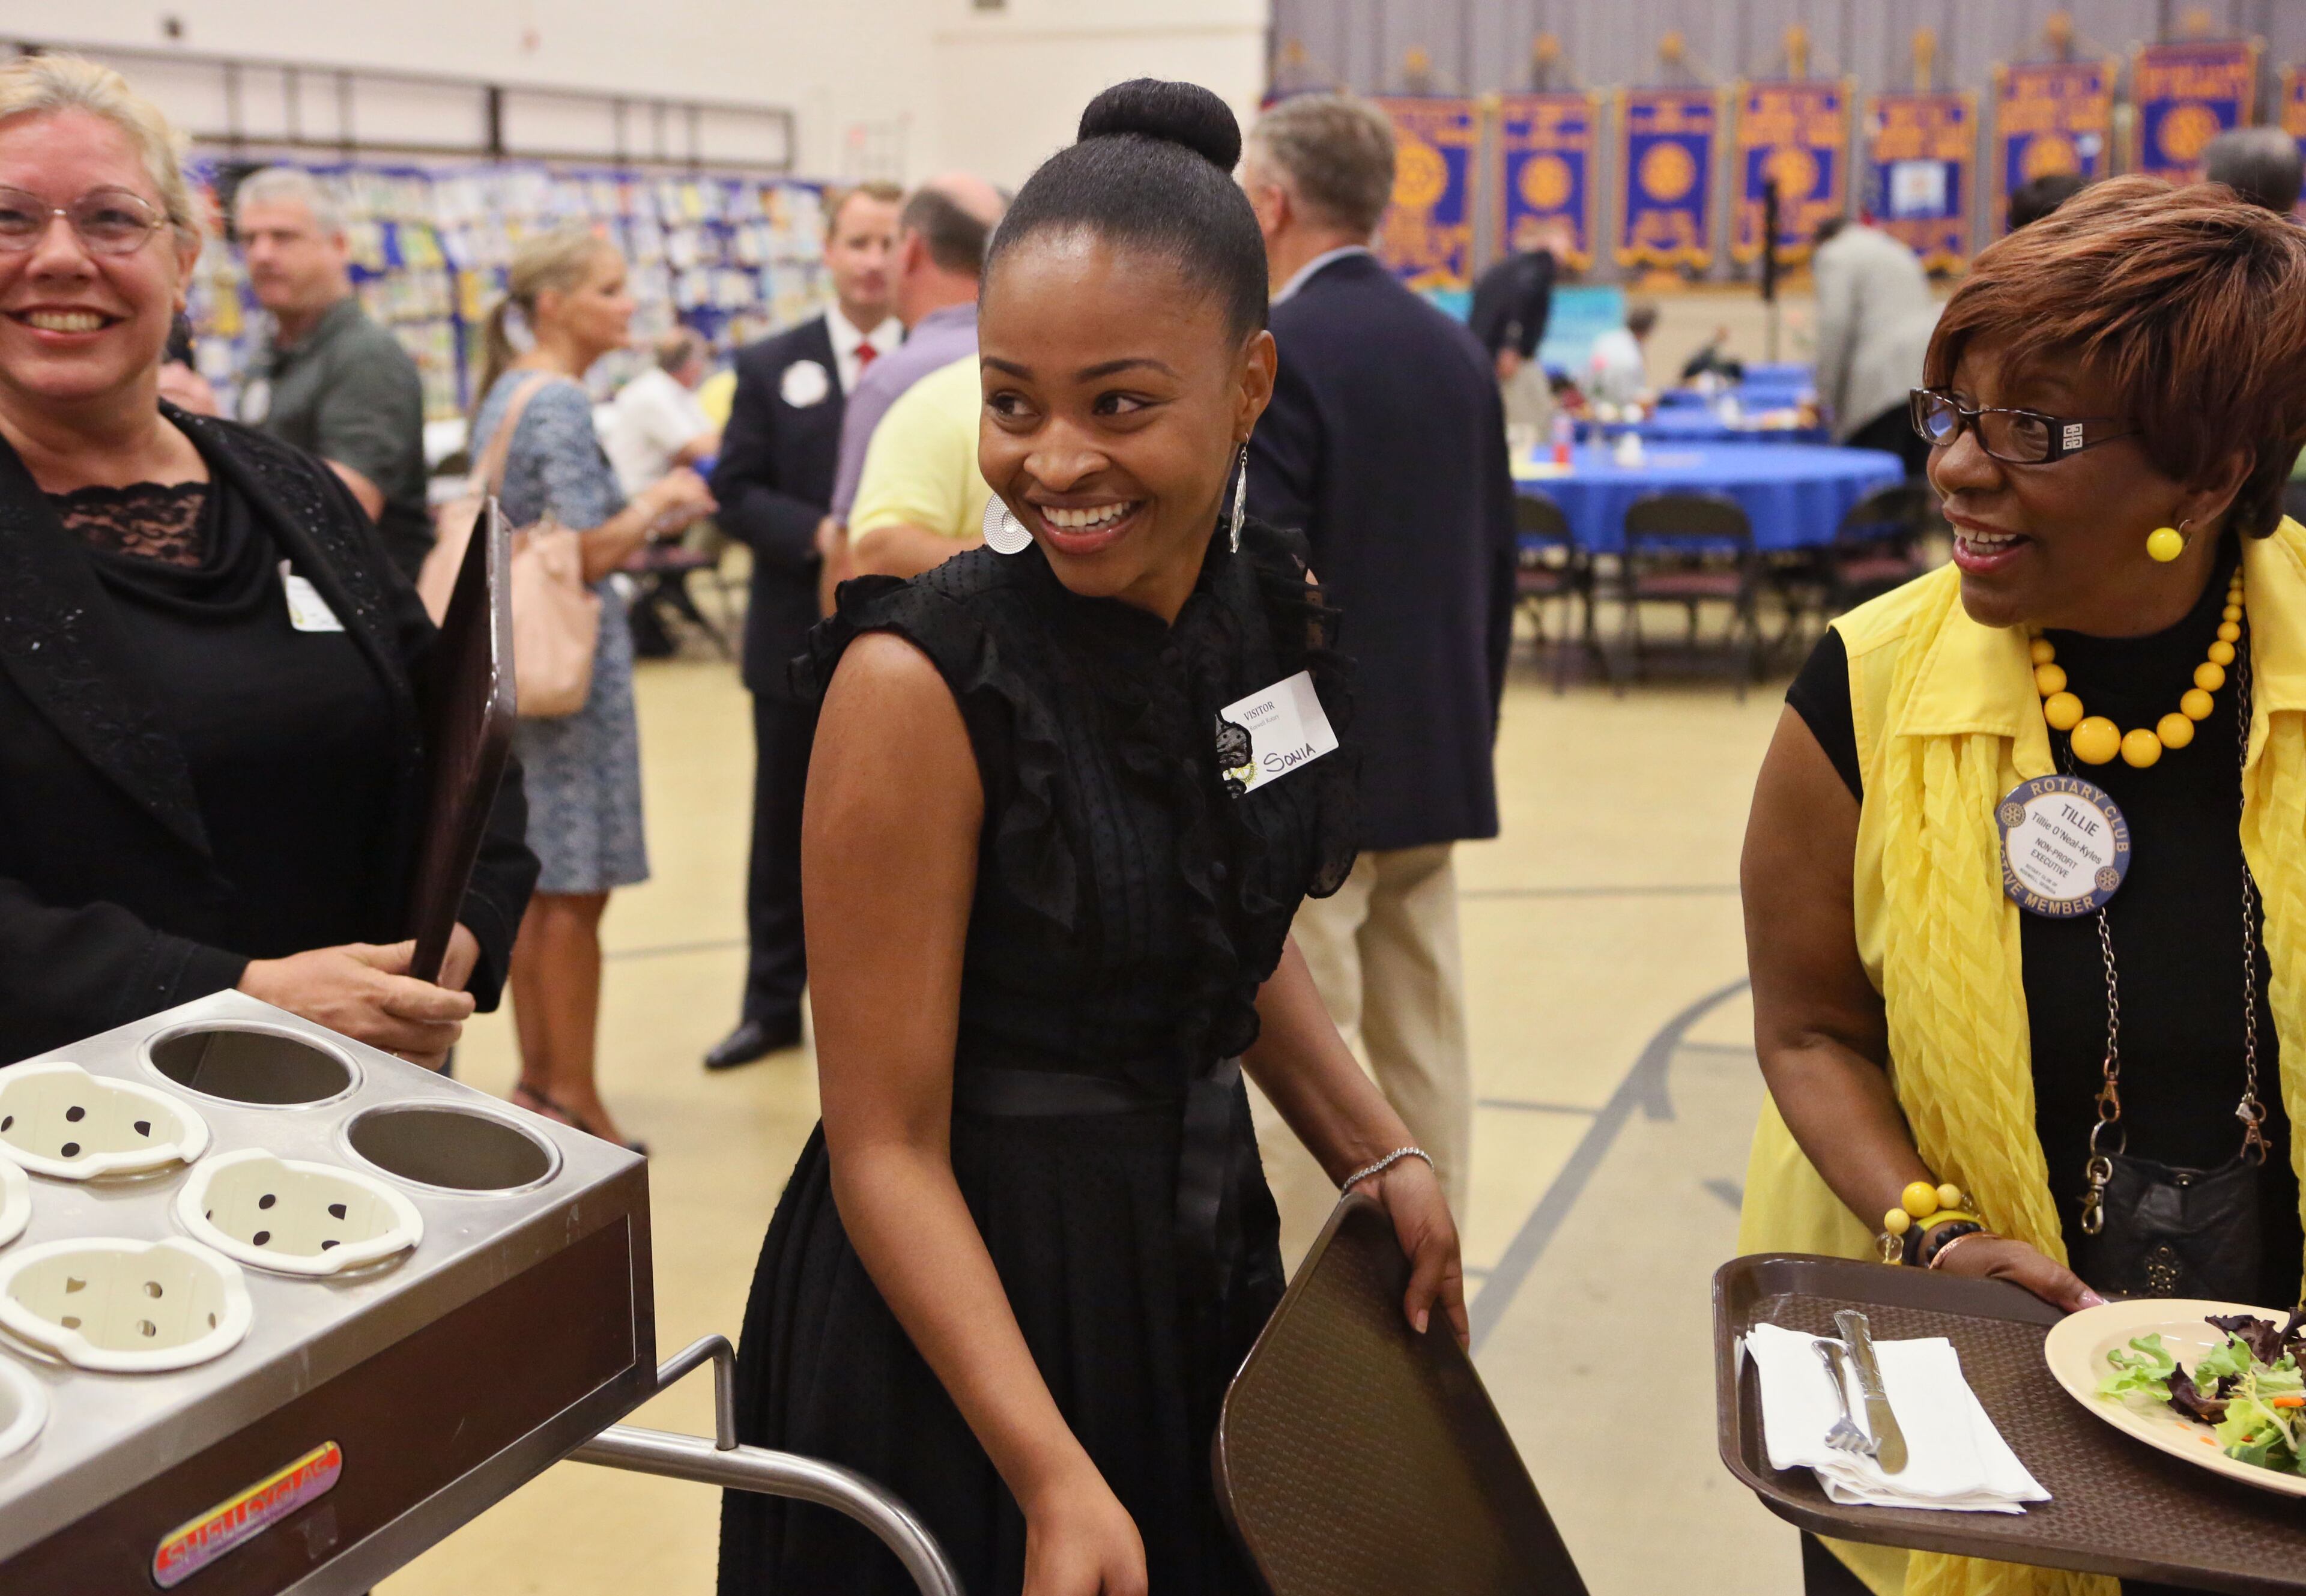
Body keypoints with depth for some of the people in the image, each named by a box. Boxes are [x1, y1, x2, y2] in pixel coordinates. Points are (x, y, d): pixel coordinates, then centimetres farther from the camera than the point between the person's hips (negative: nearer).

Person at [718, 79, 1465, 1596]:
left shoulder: (1280, 613, -4)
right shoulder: (924, 680, -22)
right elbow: (886, 1150, -18)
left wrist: (1382, 1156, 2)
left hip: (1203, 1251, 6)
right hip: (965, 1301, -6)